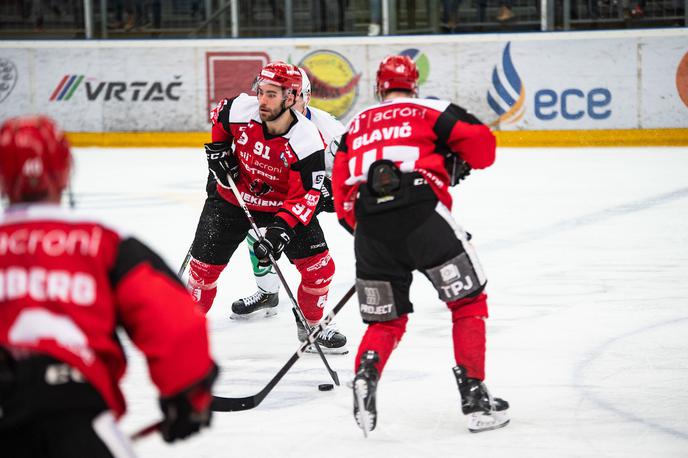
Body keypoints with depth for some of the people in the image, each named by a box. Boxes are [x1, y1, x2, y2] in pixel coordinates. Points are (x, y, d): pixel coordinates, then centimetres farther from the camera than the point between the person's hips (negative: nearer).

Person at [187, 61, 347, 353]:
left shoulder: (307, 142, -29)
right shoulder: (239, 110, -22)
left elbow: (305, 197, -26)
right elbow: (218, 116, 5)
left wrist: (281, 230, -37)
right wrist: (217, 149, -3)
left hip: (283, 205, -1)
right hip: (232, 196, 1)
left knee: (319, 267, -6)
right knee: (204, 266, -2)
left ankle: (311, 325, 19)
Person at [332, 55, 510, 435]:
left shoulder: (356, 126, 26)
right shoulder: (431, 110, 16)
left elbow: (341, 193, 21)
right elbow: (480, 142, 6)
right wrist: (458, 164, 26)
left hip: (369, 223, 4)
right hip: (421, 211, -4)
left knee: (386, 320, 17)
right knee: (468, 301, 10)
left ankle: (365, 376, -12)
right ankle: (473, 397, 3)